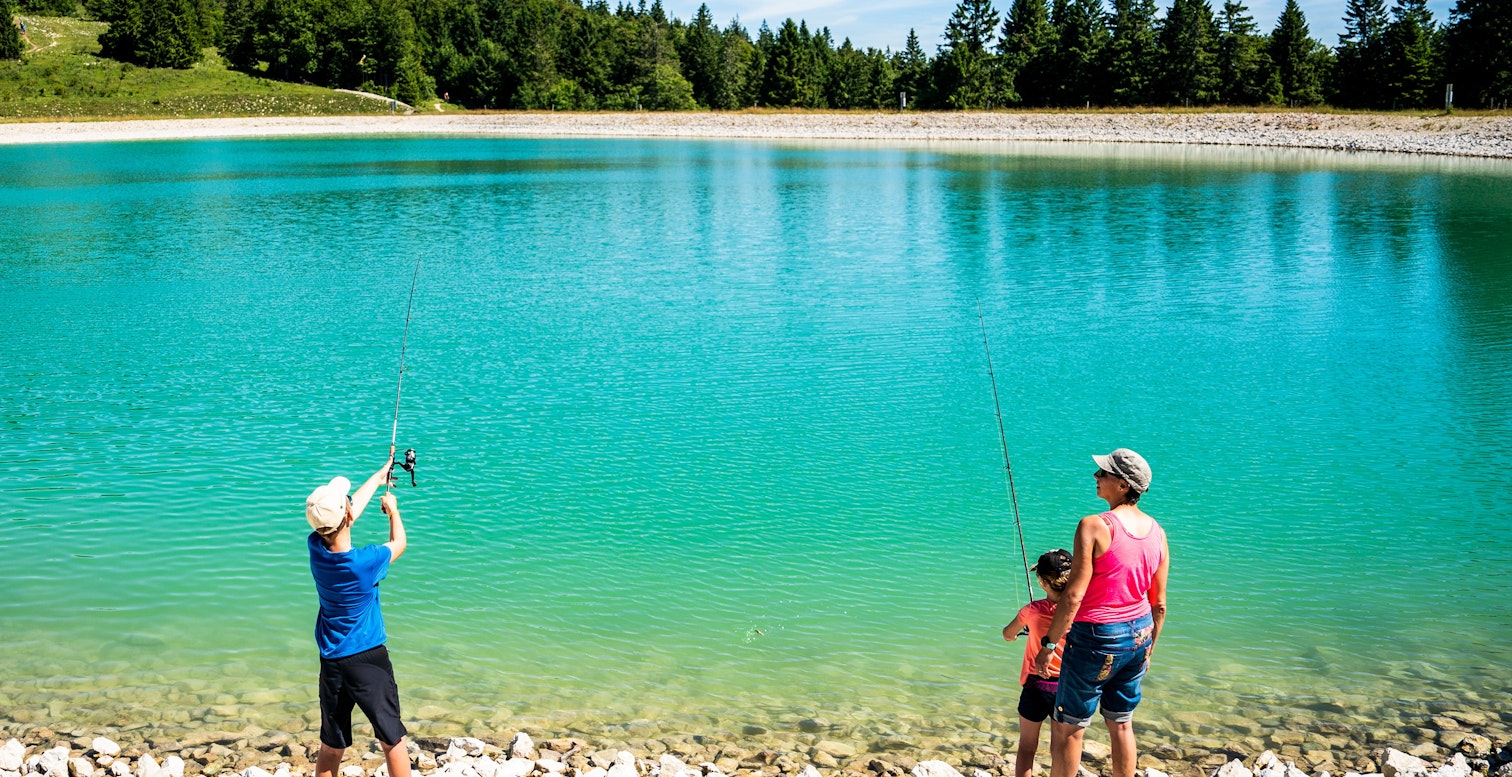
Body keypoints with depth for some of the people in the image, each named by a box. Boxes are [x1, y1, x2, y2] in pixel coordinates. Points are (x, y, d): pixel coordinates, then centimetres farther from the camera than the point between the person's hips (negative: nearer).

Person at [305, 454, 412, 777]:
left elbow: (347, 512, 10)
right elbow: (398, 543, 0)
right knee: (393, 740, 8)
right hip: (369, 659, -5)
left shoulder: (315, 547, -9)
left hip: (331, 662, 5)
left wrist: (380, 476, 24)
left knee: (330, 749, 13)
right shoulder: (366, 562, -23)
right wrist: (392, 509, 20)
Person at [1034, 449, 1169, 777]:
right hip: (1139, 636, 7)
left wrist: (1048, 643, -14)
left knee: (1067, 727, 6)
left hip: (1097, 639, -7)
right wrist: (1148, 647, 20)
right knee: (1122, 723, 19)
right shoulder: (1156, 532, 2)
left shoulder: (1094, 526, -19)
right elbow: (1159, 604, 8)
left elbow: (1074, 595, -21)